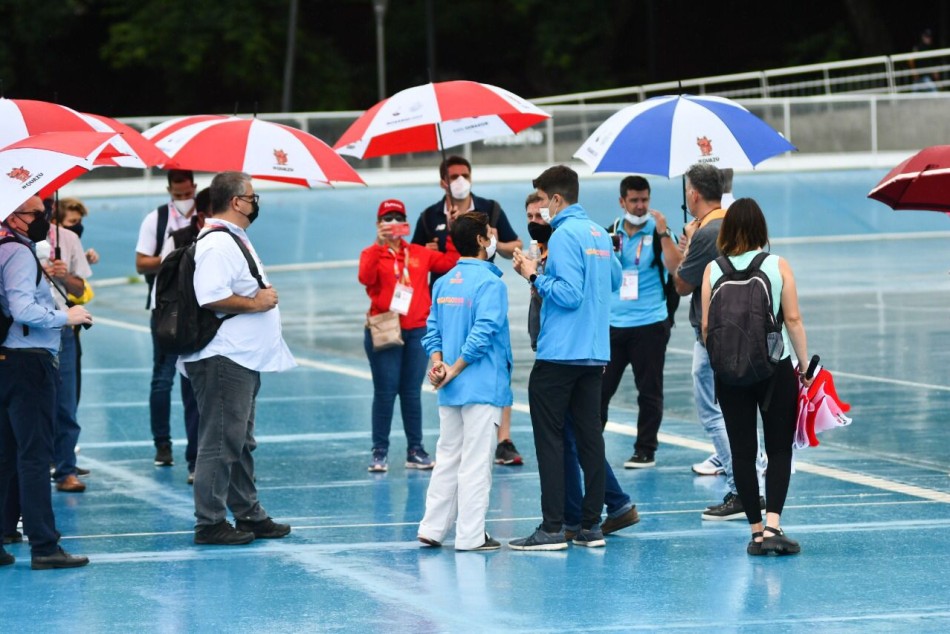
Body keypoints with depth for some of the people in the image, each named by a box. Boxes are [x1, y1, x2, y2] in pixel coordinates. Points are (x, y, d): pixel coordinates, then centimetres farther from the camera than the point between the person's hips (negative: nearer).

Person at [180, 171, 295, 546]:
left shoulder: (234, 240, 19)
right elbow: (210, 298, -28)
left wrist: (262, 296, 16)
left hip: (243, 359, 12)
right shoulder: (217, 244, -17)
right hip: (224, 360, -12)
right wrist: (255, 303, -18)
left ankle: (249, 515, 26)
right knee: (221, 443, -8)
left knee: (241, 443, 18)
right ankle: (210, 523, -5)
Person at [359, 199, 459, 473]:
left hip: (417, 330, 3)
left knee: (412, 392, 7)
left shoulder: (419, 253, 10)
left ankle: (415, 451, 11)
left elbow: (450, 262, 4)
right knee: (385, 391, -4)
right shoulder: (372, 253, -1)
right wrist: (379, 244, -30)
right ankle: (380, 452, 0)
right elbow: (366, 278, -21)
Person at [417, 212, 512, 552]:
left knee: (447, 458, 13)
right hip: (484, 385, -7)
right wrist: (454, 371, -13)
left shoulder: (443, 283, 10)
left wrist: (438, 363, -3)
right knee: (476, 462, -2)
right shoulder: (490, 283, -12)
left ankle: (433, 528, 14)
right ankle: (471, 535, 0)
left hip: (451, 391, 7)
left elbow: (433, 331, 7)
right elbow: (482, 333, -19)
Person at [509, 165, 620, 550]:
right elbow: (614, 280, 26)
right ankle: (591, 526, 10)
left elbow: (569, 294, -21)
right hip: (594, 353, 8)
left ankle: (552, 529, -6)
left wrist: (535, 276, -9)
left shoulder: (564, 235, -13)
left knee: (549, 439, -3)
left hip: (559, 355, -8)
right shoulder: (598, 233, 12)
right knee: (589, 435, 9)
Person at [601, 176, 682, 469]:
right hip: (612, 323, 3)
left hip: (649, 324, -3)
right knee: (600, 387, 3)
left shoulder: (658, 233, -2)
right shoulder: (610, 233, 10)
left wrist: (663, 233, -24)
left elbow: (675, 267, -19)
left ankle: (646, 450, 11)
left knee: (649, 390, 3)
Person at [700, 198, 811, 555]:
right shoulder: (778, 266, -4)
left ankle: (756, 532, 8)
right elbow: (793, 319, -5)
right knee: (779, 448, 5)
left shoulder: (713, 270, -2)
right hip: (776, 367, -1)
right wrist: (804, 365, 3)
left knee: (742, 452, 7)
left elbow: (707, 326, -1)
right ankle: (772, 526, -10)